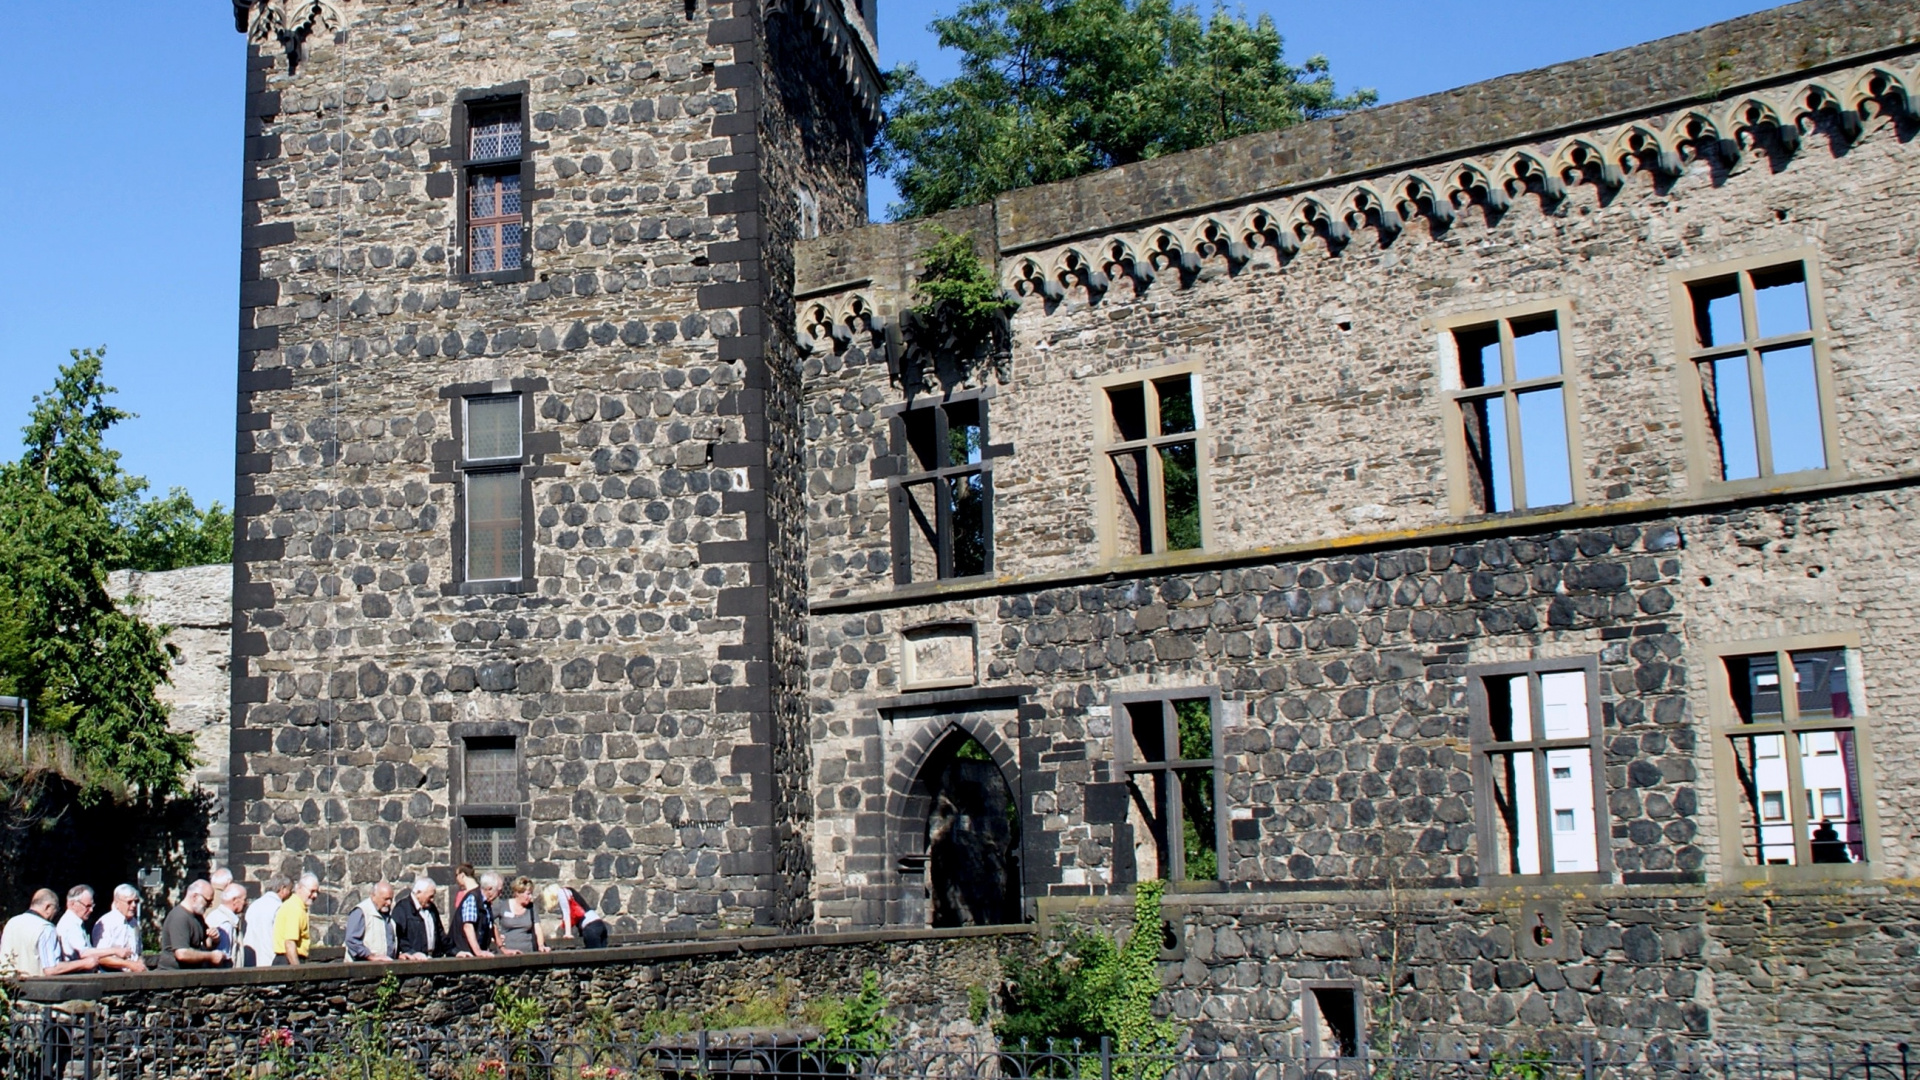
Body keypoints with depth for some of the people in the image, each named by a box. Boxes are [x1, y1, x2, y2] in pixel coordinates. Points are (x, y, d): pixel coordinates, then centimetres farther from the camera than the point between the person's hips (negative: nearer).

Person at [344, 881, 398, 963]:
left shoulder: (389, 912, 19)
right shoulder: (360, 912, -5)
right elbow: (352, 941, -14)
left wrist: (398, 955, 13)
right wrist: (372, 957, -17)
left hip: (388, 965, 6)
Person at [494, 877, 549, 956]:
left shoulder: (531, 908, 8)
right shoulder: (502, 907, 0)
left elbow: (538, 930, 4)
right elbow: (494, 929, 0)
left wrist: (541, 946, -12)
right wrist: (503, 949, -7)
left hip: (528, 953, 2)